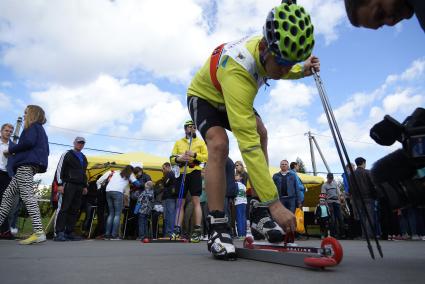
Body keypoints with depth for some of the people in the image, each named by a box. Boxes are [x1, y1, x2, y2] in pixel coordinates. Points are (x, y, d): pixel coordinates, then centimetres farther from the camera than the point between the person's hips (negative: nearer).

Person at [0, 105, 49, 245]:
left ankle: (39, 232, -24)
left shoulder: (33, 126, 0)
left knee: (27, 195, -17)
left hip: (26, 164, -10)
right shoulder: (40, 130, 27)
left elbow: (28, 142, -19)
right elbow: (45, 151, 23)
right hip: (28, 165, 10)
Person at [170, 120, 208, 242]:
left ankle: (197, 230, -3)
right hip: (182, 173, 3)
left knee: (196, 201, -6)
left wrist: (194, 154, -14)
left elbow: (207, 156, 0)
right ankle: (177, 229, 10)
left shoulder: (200, 142, 10)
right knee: (180, 202, 6)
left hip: (195, 172, -3)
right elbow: (172, 158, 9)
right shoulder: (178, 142, 17)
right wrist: (179, 158, -13)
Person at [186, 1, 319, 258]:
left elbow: (276, 72, 9)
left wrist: (302, 71, -13)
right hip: (204, 97, -6)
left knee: (260, 133, -16)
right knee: (219, 145, -32)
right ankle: (218, 228, -23)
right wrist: (274, 202, -47)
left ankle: (259, 210, -11)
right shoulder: (237, 70, -43)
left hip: (236, 98, 7)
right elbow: (247, 143, -48)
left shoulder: (271, 50, -19)